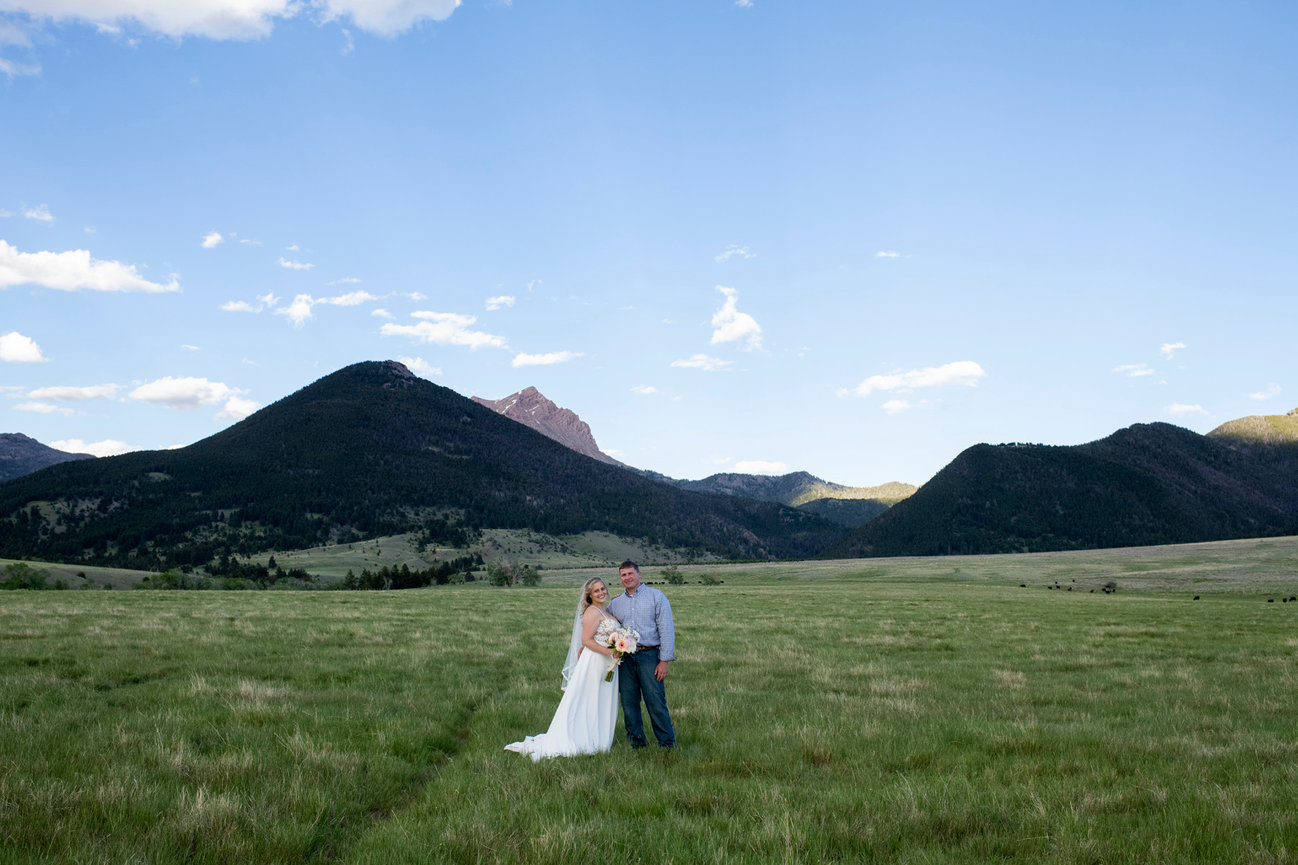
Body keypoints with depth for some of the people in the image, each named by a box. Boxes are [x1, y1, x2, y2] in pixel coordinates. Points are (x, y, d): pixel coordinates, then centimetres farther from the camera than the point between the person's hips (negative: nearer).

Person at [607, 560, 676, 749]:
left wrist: (664, 660, -9)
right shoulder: (615, 603, 14)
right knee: (629, 703, 6)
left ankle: (667, 743, 3)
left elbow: (666, 629, -3)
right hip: (625, 658, 4)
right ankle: (636, 743, 16)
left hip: (649, 656, -4)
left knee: (656, 703, -7)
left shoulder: (656, 596, 2)